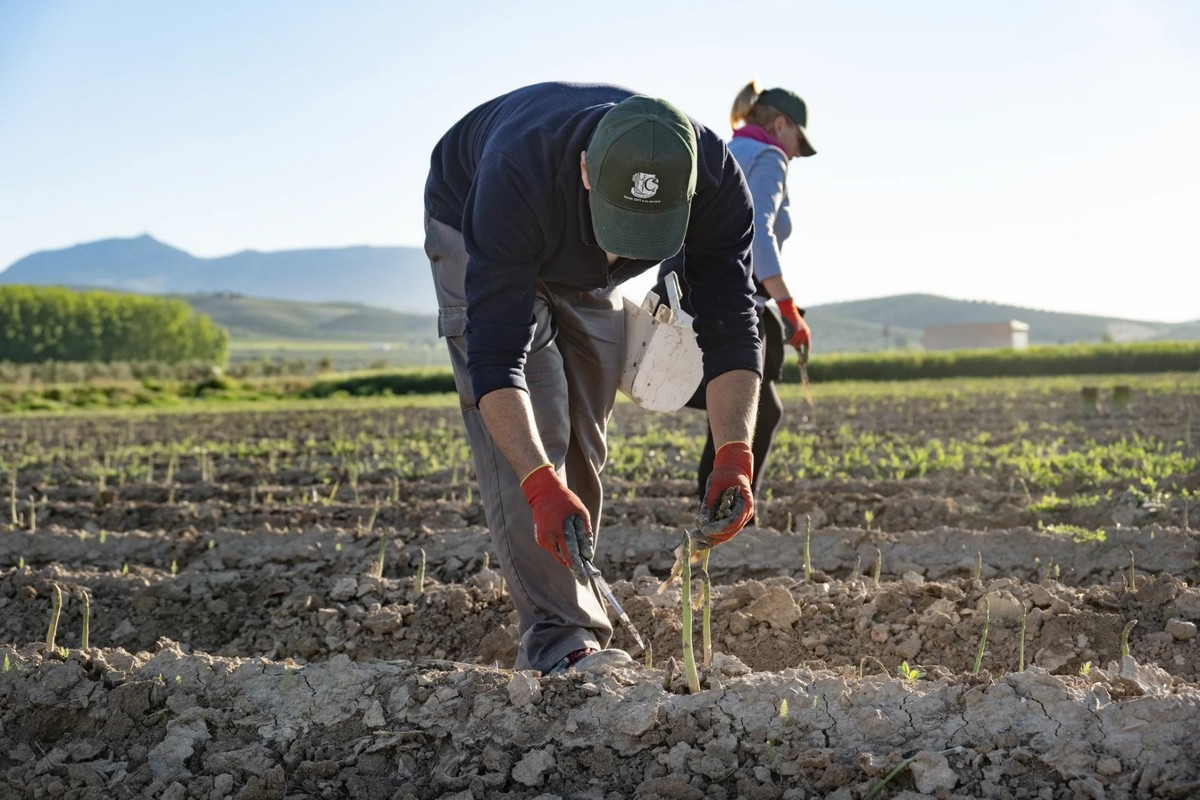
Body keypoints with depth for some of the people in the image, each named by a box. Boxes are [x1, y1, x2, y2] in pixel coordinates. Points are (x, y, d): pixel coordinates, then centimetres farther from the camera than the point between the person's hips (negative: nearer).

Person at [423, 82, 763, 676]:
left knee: (584, 440, 4)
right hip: (473, 232, -4)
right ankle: (557, 636, -19)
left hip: (587, 270, 4)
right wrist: (541, 487, -54)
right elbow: (494, 353, -44)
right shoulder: (517, 176, -46)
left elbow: (730, 326, -28)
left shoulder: (717, 181, -34)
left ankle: (573, 600, 17)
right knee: (524, 436, -18)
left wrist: (734, 458, -42)